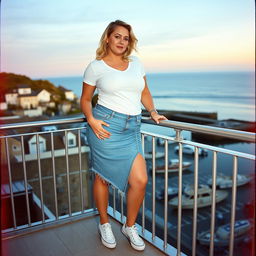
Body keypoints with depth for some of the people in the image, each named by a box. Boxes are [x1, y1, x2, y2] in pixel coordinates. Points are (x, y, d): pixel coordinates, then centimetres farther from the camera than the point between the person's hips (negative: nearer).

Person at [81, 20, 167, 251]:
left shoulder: (136, 63, 14)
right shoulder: (96, 66, 3)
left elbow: (144, 92, 24)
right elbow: (85, 99, 8)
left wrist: (153, 112, 9)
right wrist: (91, 119, -9)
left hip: (132, 128, 4)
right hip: (106, 126, -3)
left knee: (140, 180, -3)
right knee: (103, 177, 6)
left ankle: (130, 226, 21)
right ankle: (104, 224, 31)